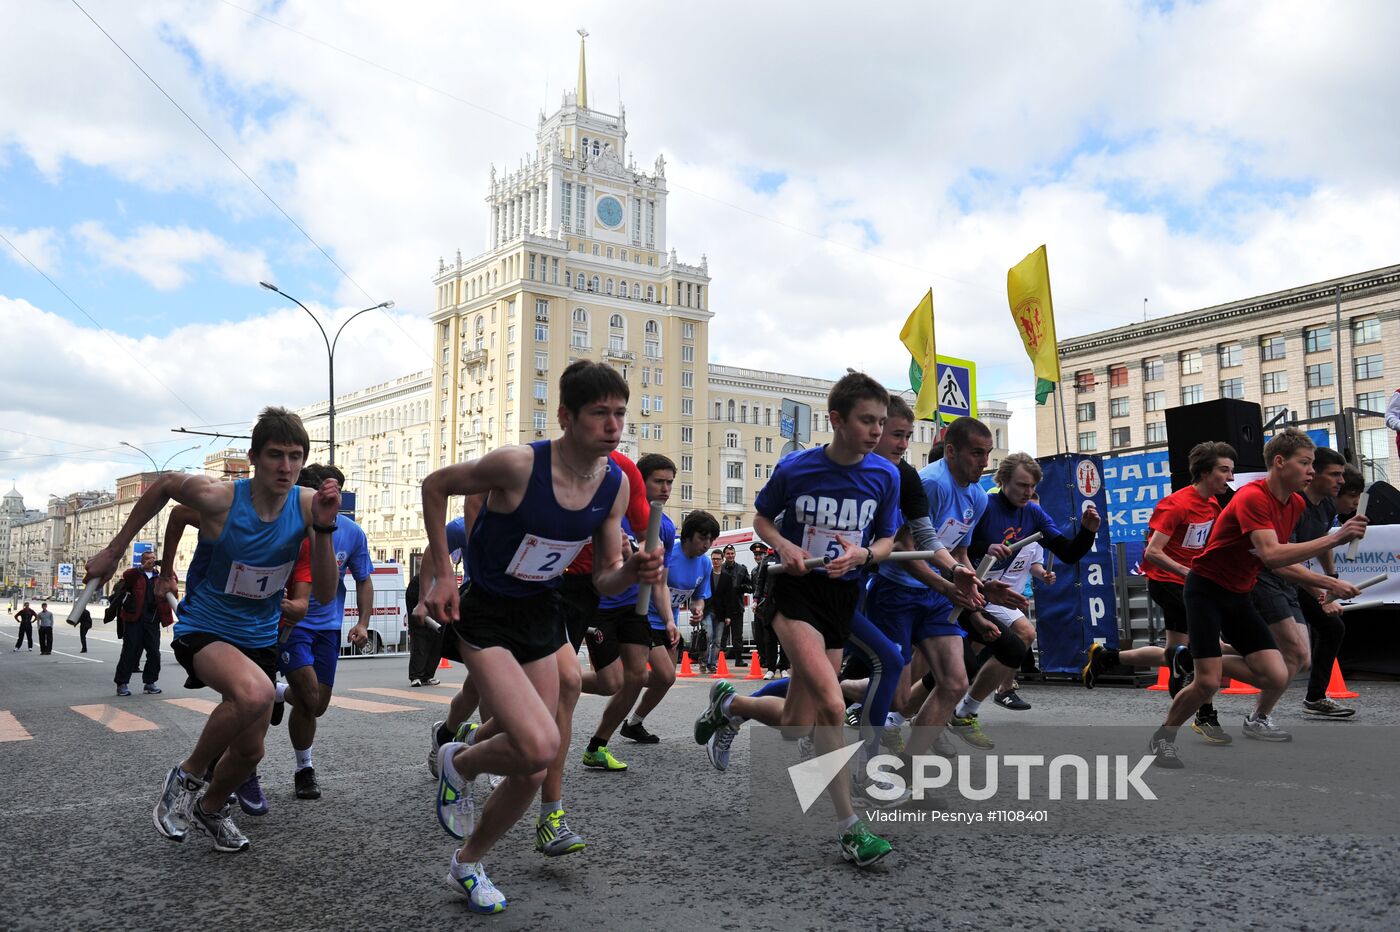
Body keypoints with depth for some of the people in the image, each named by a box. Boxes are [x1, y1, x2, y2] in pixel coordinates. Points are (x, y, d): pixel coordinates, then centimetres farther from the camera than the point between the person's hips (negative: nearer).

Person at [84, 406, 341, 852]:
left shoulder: (307, 505, -15)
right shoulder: (217, 497, -23)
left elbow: (324, 593, -15)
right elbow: (165, 484, -1)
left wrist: (324, 528, -30)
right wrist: (114, 549, 5)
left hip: (260, 637, 5)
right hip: (205, 629, -5)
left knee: (250, 749, 17)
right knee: (255, 692, -37)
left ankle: (211, 808, 50)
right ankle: (186, 776, -10)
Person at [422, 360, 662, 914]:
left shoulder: (615, 484, -6)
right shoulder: (518, 464, -23)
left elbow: (603, 580, 3)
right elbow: (435, 485, -7)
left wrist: (633, 572, -19)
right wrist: (441, 573, -10)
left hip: (544, 617, 6)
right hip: (487, 618, -6)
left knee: (531, 771, 10)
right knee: (541, 746, -24)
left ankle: (467, 864, 36)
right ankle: (459, 763, 10)